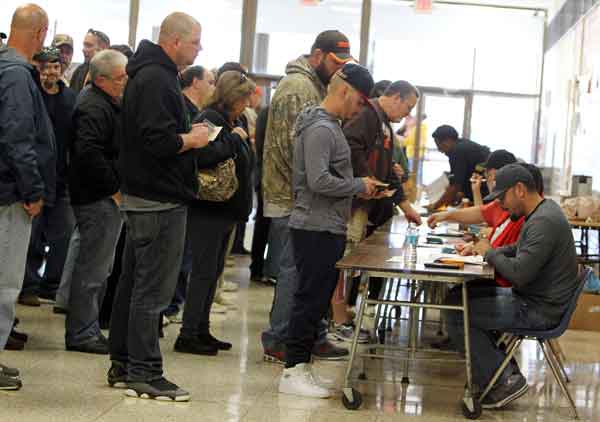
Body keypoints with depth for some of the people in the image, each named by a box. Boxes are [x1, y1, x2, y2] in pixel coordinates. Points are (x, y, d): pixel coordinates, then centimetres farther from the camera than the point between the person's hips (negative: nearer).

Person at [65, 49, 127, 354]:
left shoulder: (107, 103, 17)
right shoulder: (95, 109, -17)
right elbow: (88, 152, -29)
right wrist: (114, 186, -21)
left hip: (107, 196, 11)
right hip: (98, 199, -11)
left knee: (99, 266, 16)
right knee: (93, 267, -5)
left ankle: (88, 329, 25)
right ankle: (81, 334, 2)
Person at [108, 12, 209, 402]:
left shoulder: (151, 74, 16)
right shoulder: (157, 79, -17)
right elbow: (159, 140, -25)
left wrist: (186, 136, 7)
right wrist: (192, 139, -9)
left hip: (143, 196, 11)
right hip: (160, 200, -11)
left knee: (134, 283, 14)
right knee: (153, 289, -5)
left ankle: (123, 364, 22)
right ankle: (145, 373, 0)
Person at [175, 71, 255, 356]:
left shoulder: (233, 121, 15)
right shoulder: (209, 119, -14)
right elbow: (203, 156, -31)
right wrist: (233, 139, -21)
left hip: (226, 210, 10)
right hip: (208, 209, -10)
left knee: (213, 270, 13)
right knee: (204, 271, -6)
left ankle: (201, 330, 22)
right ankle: (187, 335, 0)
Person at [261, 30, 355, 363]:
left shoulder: (316, 86, 18)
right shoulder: (297, 88, -15)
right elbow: (298, 147, -21)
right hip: (293, 198, -10)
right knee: (295, 271, -5)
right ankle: (278, 342, 3)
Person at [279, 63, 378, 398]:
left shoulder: (331, 126, 17)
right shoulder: (320, 129, -16)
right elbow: (319, 181, -24)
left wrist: (360, 188, 11)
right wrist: (359, 186, -12)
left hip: (329, 229, 10)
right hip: (316, 229, -10)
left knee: (318, 299, 13)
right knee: (311, 299, -5)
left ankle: (302, 366, 20)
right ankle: (293, 372, 1)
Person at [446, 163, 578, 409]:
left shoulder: (543, 222, -24)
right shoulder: (542, 211, 9)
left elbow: (519, 273, -29)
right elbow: (520, 250, 21)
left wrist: (491, 254, -12)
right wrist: (490, 252, 4)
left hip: (539, 311, -11)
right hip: (532, 299, 11)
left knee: (456, 317, -12)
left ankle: (505, 382, -5)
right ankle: (505, 369, 12)